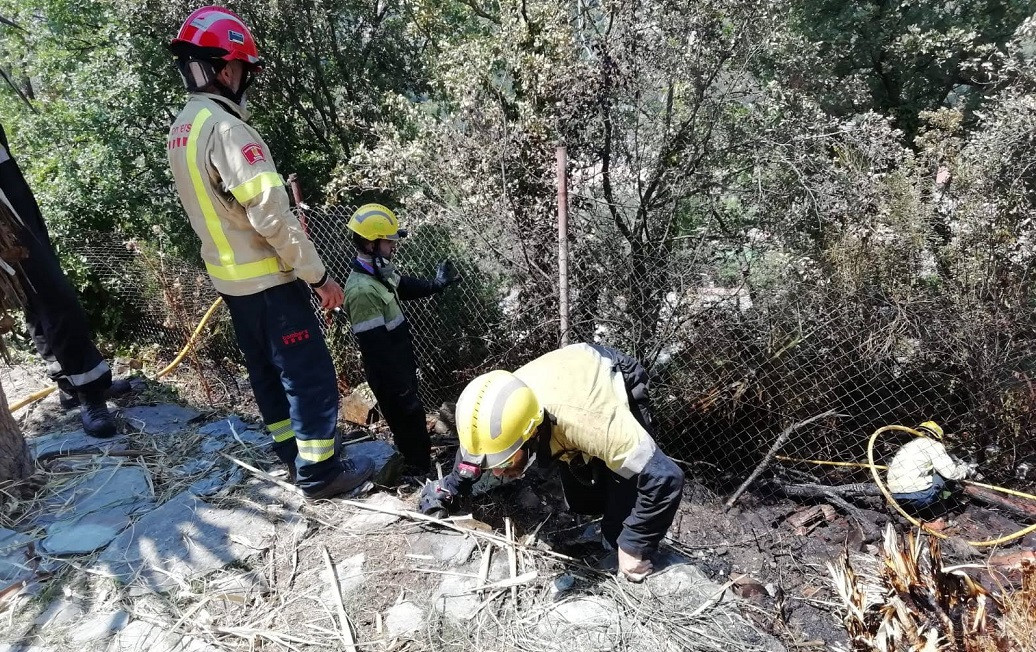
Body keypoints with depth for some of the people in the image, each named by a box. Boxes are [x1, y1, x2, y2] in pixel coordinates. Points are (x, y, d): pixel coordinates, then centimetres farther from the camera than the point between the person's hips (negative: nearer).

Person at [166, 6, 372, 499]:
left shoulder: (181, 130, 8)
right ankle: (319, 471, 12)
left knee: (266, 369, 19)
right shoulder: (226, 129, -22)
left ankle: (293, 451, 34)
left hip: (228, 276, 10)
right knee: (309, 374, 1)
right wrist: (317, 275, -18)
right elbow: (271, 215, -25)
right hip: (267, 280, -9)